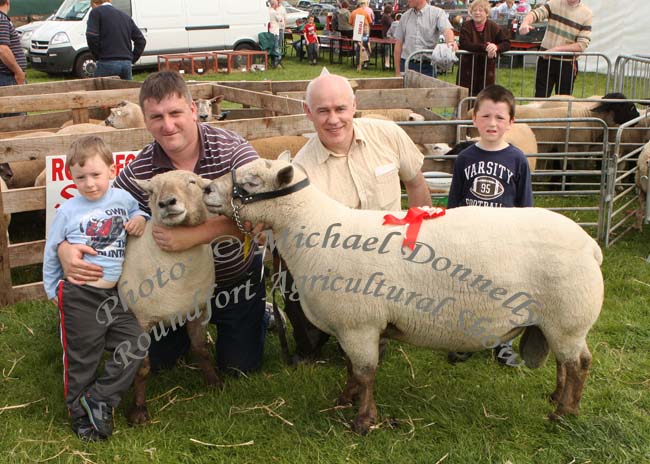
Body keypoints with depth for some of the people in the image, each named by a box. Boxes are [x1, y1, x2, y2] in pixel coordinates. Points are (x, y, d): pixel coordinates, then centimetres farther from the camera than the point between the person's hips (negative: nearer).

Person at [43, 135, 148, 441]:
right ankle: (80, 413, 25)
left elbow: (138, 210, 22)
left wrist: (140, 219, -2)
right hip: (78, 295, -3)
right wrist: (52, 290, 12)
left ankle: (97, 399, 12)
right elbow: (51, 252, 6)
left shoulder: (123, 198, 0)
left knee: (134, 345, -1)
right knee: (81, 358, 7)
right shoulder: (68, 211, -5)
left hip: (114, 294, 3)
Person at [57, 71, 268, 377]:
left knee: (239, 367, 7)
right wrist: (66, 248, -27)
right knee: (155, 361, 12)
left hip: (237, 279, -3)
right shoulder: (138, 172, -13)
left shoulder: (232, 150, -22)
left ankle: (257, 316, 37)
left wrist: (195, 235, -43)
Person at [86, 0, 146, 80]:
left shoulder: (96, 12, 4)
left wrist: (98, 57, 1)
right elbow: (141, 40, 18)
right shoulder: (126, 16, 21)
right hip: (127, 64, 6)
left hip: (107, 63, -6)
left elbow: (91, 37, -10)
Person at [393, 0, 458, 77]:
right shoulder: (405, 16, 11)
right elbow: (398, 44, 12)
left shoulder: (437, 13, 0)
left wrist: (451, 42, -41)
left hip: (427, 65, -3)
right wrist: (397, 72, 8)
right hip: (406, 64, 3)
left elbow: (447, 30, -17)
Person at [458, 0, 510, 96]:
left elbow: (506, 44, 0)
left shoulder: (493, 27, 4)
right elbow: (464, 44, -16)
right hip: (468, 69, -2)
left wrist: (496, 47, -24)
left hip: (487, 70, 2)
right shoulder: (466, 26, -1)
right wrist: (485, 47, -26)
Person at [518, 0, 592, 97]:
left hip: (567, 63, 0)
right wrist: (525, 23, -40)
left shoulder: (586, 13, -3)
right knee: (540, 98, 3)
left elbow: (582, 45, -8)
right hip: (546, 60, 0)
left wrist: (556, 49, -16)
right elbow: (536, 13, -17)